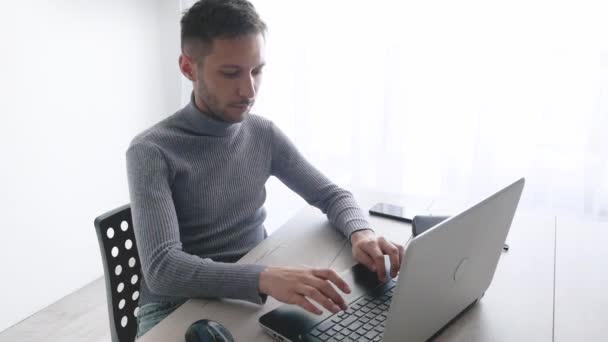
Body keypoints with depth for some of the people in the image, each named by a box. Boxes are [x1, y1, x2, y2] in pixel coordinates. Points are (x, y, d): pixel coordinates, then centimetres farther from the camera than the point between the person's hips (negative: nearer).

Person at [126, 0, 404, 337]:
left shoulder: (264, 134, 0)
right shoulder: (152, 151, -16)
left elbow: (331, 195, 6)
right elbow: (162, 268, -26)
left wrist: (361, 232, -17)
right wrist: (264, 278, -42)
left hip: (256, 297, 4)